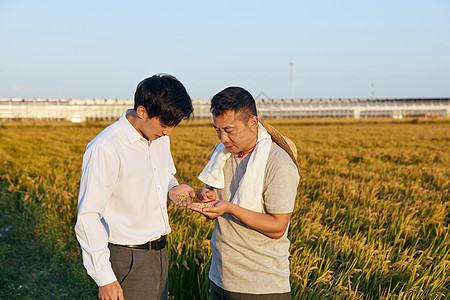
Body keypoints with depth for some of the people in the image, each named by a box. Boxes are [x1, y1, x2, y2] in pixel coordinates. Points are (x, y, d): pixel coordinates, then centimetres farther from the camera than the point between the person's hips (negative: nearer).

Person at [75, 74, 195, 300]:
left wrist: (172, 188, 0)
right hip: (128, 261, -7)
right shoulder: (104, 149, -20)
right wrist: (105, 278, -20)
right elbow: (88, 218, -19)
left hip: (159, 253, 8)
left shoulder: (160, 137, 5)